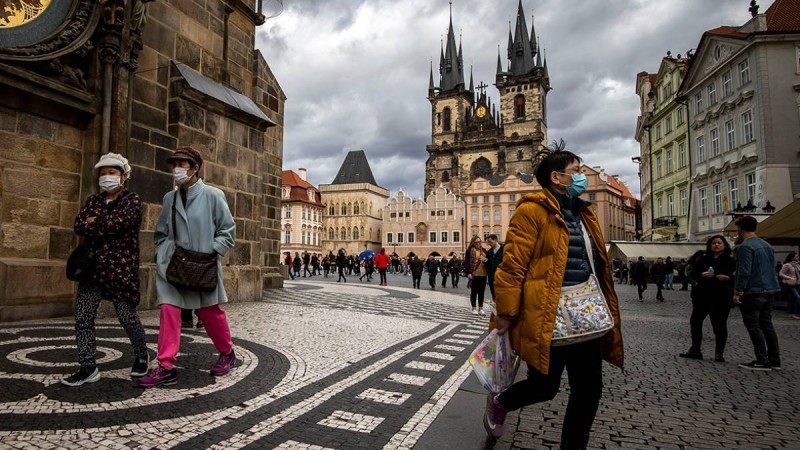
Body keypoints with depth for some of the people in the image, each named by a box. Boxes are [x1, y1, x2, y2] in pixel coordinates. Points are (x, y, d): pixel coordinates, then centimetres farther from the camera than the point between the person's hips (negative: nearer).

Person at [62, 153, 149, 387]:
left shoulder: (132, 200, 0)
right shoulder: (93, 200, 15)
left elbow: (120, 221, -19)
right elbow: (78, 226, 1)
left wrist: (94, 223, -5)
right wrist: (107, 226, -14)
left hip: (122, 268, -5)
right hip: (93, 267, 5)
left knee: (127, 316, 2)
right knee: (83, 317, 0)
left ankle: (142, 356, 24)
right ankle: (88, 367, 10)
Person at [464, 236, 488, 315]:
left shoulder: (484, 251, 12)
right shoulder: (469, 251, -2)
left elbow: (488, 261, 19)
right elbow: (466, 262, -7)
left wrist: (486, 260, -6)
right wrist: (468, 273, -14)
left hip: (483, 275, 4)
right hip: (474, 275, -4)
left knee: (481, 292, 8)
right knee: (474, 292, 5)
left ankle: (480, 308, 17)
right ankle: (474, 308, 14)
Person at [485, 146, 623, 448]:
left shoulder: (583, 212, 14)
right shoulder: (532, 211, -12)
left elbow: (597, 264, 18)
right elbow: (512, 265, -16)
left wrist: (606, 311, 18)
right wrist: (506, 313, -16)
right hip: (548, 318, -8)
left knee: (589, 390, 11)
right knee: (545, 386, 7)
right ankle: (498, 404, 38)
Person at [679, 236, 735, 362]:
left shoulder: (731, 260, 0)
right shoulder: (703, 259, 9)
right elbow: (693, 274, 5)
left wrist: (728, 278, -23)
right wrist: (702, 275, -14)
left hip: (721, 298, -3)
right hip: (702, 296, 3)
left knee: (720, 325, 3)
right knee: (695, 321, 4)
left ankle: (719, 353, 16)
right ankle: (695, 350, 15)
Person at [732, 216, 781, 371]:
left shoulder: (745, 246, -15)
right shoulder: (766, 245, 15)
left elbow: (744, 272, -20)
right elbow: (771, 269, 22)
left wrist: (738, 292, -18)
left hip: (752, 292, -9)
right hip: (769, 291, 9)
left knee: (753, 326, -3)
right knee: (767, 325, 13)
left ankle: (762, 361, -2)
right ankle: (774, 360, 17)